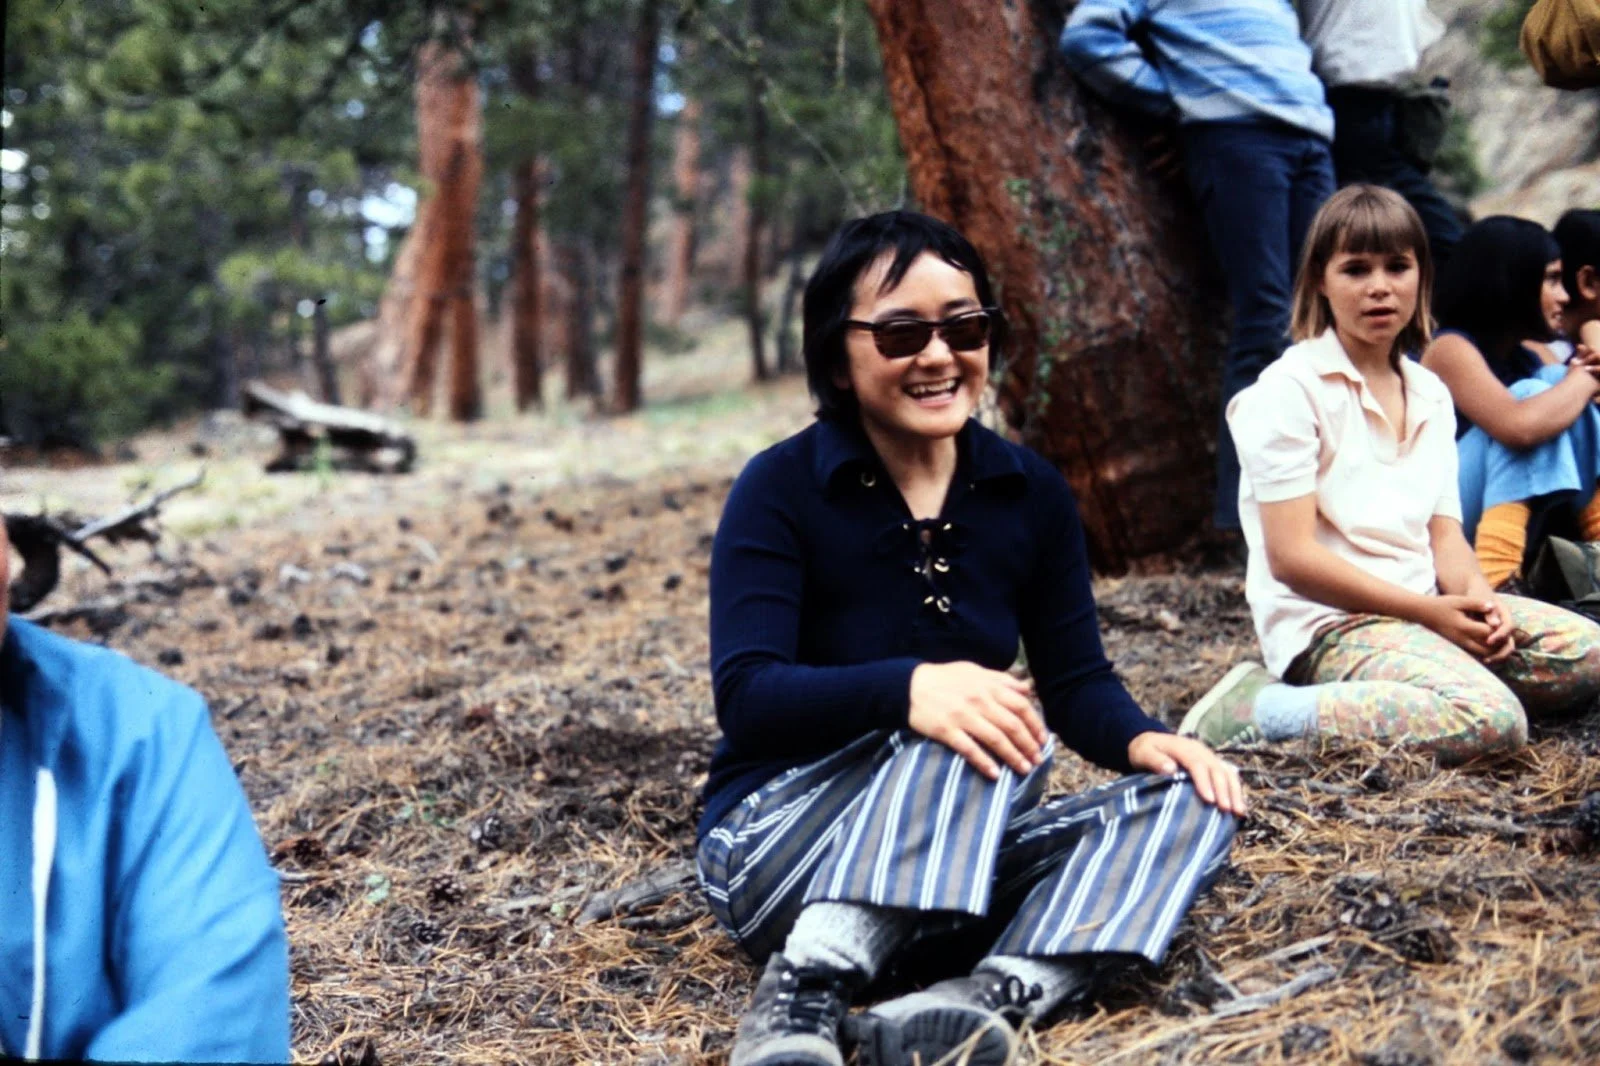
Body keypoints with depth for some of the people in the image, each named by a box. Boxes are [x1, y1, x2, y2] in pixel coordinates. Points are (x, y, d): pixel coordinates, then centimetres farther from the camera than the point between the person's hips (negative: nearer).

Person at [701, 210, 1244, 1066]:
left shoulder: (1030, 493, 3)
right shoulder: (780, 489, -11)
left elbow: (1075, 677, 5)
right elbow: (746, 695, -22)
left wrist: (1138, 739, -19)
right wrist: (909, 690, -40)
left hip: (966, 858, 6)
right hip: (780, 846, -5)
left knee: (1186, 802, -17)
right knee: (970, 733, -32)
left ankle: (996, 994, -40)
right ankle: (806, 989, -41)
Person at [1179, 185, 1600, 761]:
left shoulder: (1430, 395, 14)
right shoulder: (1290, 390, -9)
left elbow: (1443, 532, 13)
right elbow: (1290, 556, -15)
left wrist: (1476, 594, -10)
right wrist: (1428, 611, -17)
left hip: (1422, 608, 8)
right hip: (1327, 623, -8)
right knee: (1490, 720, -30)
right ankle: (1255, 710, -19)